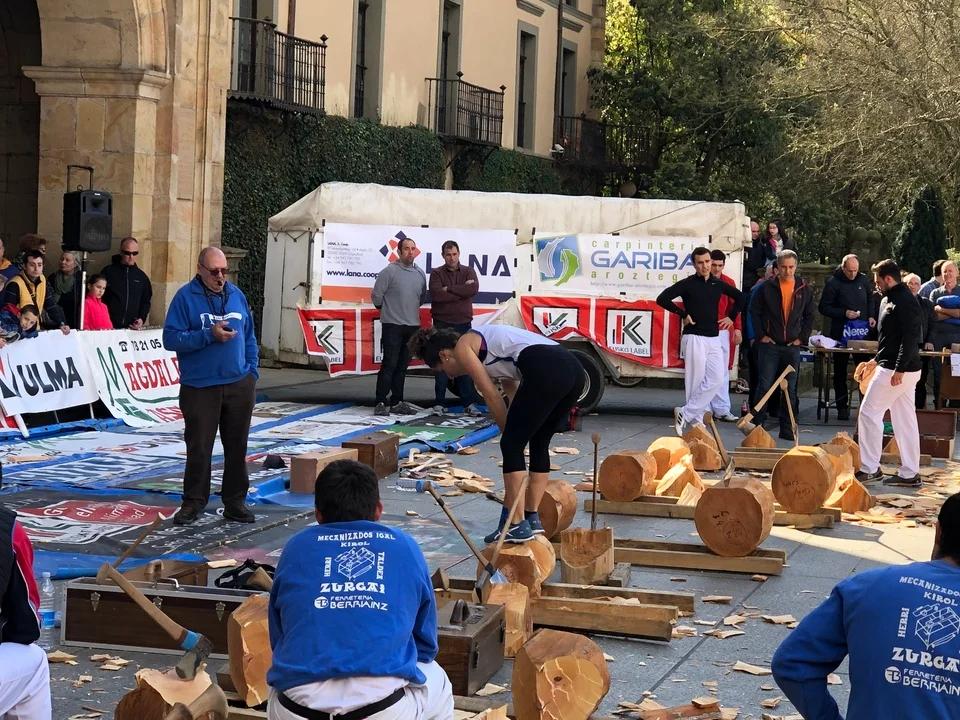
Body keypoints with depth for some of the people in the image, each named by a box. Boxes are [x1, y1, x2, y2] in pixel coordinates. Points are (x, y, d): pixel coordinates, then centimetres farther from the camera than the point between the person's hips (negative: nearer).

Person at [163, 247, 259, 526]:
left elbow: (249, 336, 15)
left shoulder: (236, 294, 9)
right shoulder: (186, 297, -6)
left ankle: (235, 501, 18)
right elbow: (171, 338, -11)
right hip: (200, 387, -4)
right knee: (199, 448, 3)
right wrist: (209, 335, -19)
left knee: (237, 446, 9)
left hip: (240, 385, 4)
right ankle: (193, 502, 15)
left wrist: (252, 370, 6)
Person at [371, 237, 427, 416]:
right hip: (392, 325, -5)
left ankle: (397, 402, 16)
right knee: (389, 365, -8)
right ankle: (381, 403, -5)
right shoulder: (389, 271, -10)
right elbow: (376, 296, -6)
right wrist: (386, 309, 8)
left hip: (413, 326, 5)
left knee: (402, 367, 10)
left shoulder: (420, 274, 8)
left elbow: (423, 298, 21)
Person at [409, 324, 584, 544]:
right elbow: (514, 393, 30)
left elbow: (492, 397, 7)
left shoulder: (463, 347, 11)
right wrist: (514, 432, 27)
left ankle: (516, 525, 3)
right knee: (538, 444, 22)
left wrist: (509, 435, 16)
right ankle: (532, 518, 27)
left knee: (511, 445, 3)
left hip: (545, 372, -9)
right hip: (572, 369, 9)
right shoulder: (484, 343, 34)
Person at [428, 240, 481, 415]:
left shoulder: (468, 272, 7)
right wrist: (462, 291, -13)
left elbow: (474, 289, -13)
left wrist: (449, 289, -14)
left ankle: (469, 403, 3)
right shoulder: (436, 273, 1)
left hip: (463, 323, 2)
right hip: (442, 323, -2)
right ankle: (439, 403, 4)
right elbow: (437, 295, -16)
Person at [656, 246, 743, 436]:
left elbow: (740, 297, 27)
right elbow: (662, 299, -13)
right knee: (696, 383, -5)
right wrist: (683, 314, -10)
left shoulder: (718, 284, 10)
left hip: (714, 339, 5)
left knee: (716, 380, -6)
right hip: (694, 338, -5)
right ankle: (694, 424, 1)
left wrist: (731, 317, 16)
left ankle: (685, 414, -1)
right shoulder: (687, 284, -5)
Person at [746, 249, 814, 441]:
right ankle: (758, 425, 3)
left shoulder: (804, 290, 5)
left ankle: (787, 429, 11)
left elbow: (809, 316, 13)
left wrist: (802, 337, 4)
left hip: (792, 346, 3)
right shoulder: (767, 287, -2)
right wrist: (761, 335, -6)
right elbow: (755, 312, 1)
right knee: (764, 386, -3)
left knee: (790, 389, 5)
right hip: (769, 345, -2)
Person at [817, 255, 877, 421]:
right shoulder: (833, 283, -7)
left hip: (862, 331, 3)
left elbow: (870, 299, 22)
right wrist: (844, 313, -16)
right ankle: (842, 407, 10)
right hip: (841, 332, -3)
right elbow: (823, 307, -6)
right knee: (840, 371, 4)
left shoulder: (863, 280, 6)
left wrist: (871, 316, 5)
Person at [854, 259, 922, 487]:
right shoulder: (889, 300, 15)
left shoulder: (904, 301, -16)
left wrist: (899, 369, -26)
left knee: (869, 413, -4)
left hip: (895, 371, -10)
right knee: (905, 420, 10)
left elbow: (910, 337, -23)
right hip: (900, 370, 10)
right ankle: (910, 474, 13)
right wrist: (877, 360, 21)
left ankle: (869, 469, 1)